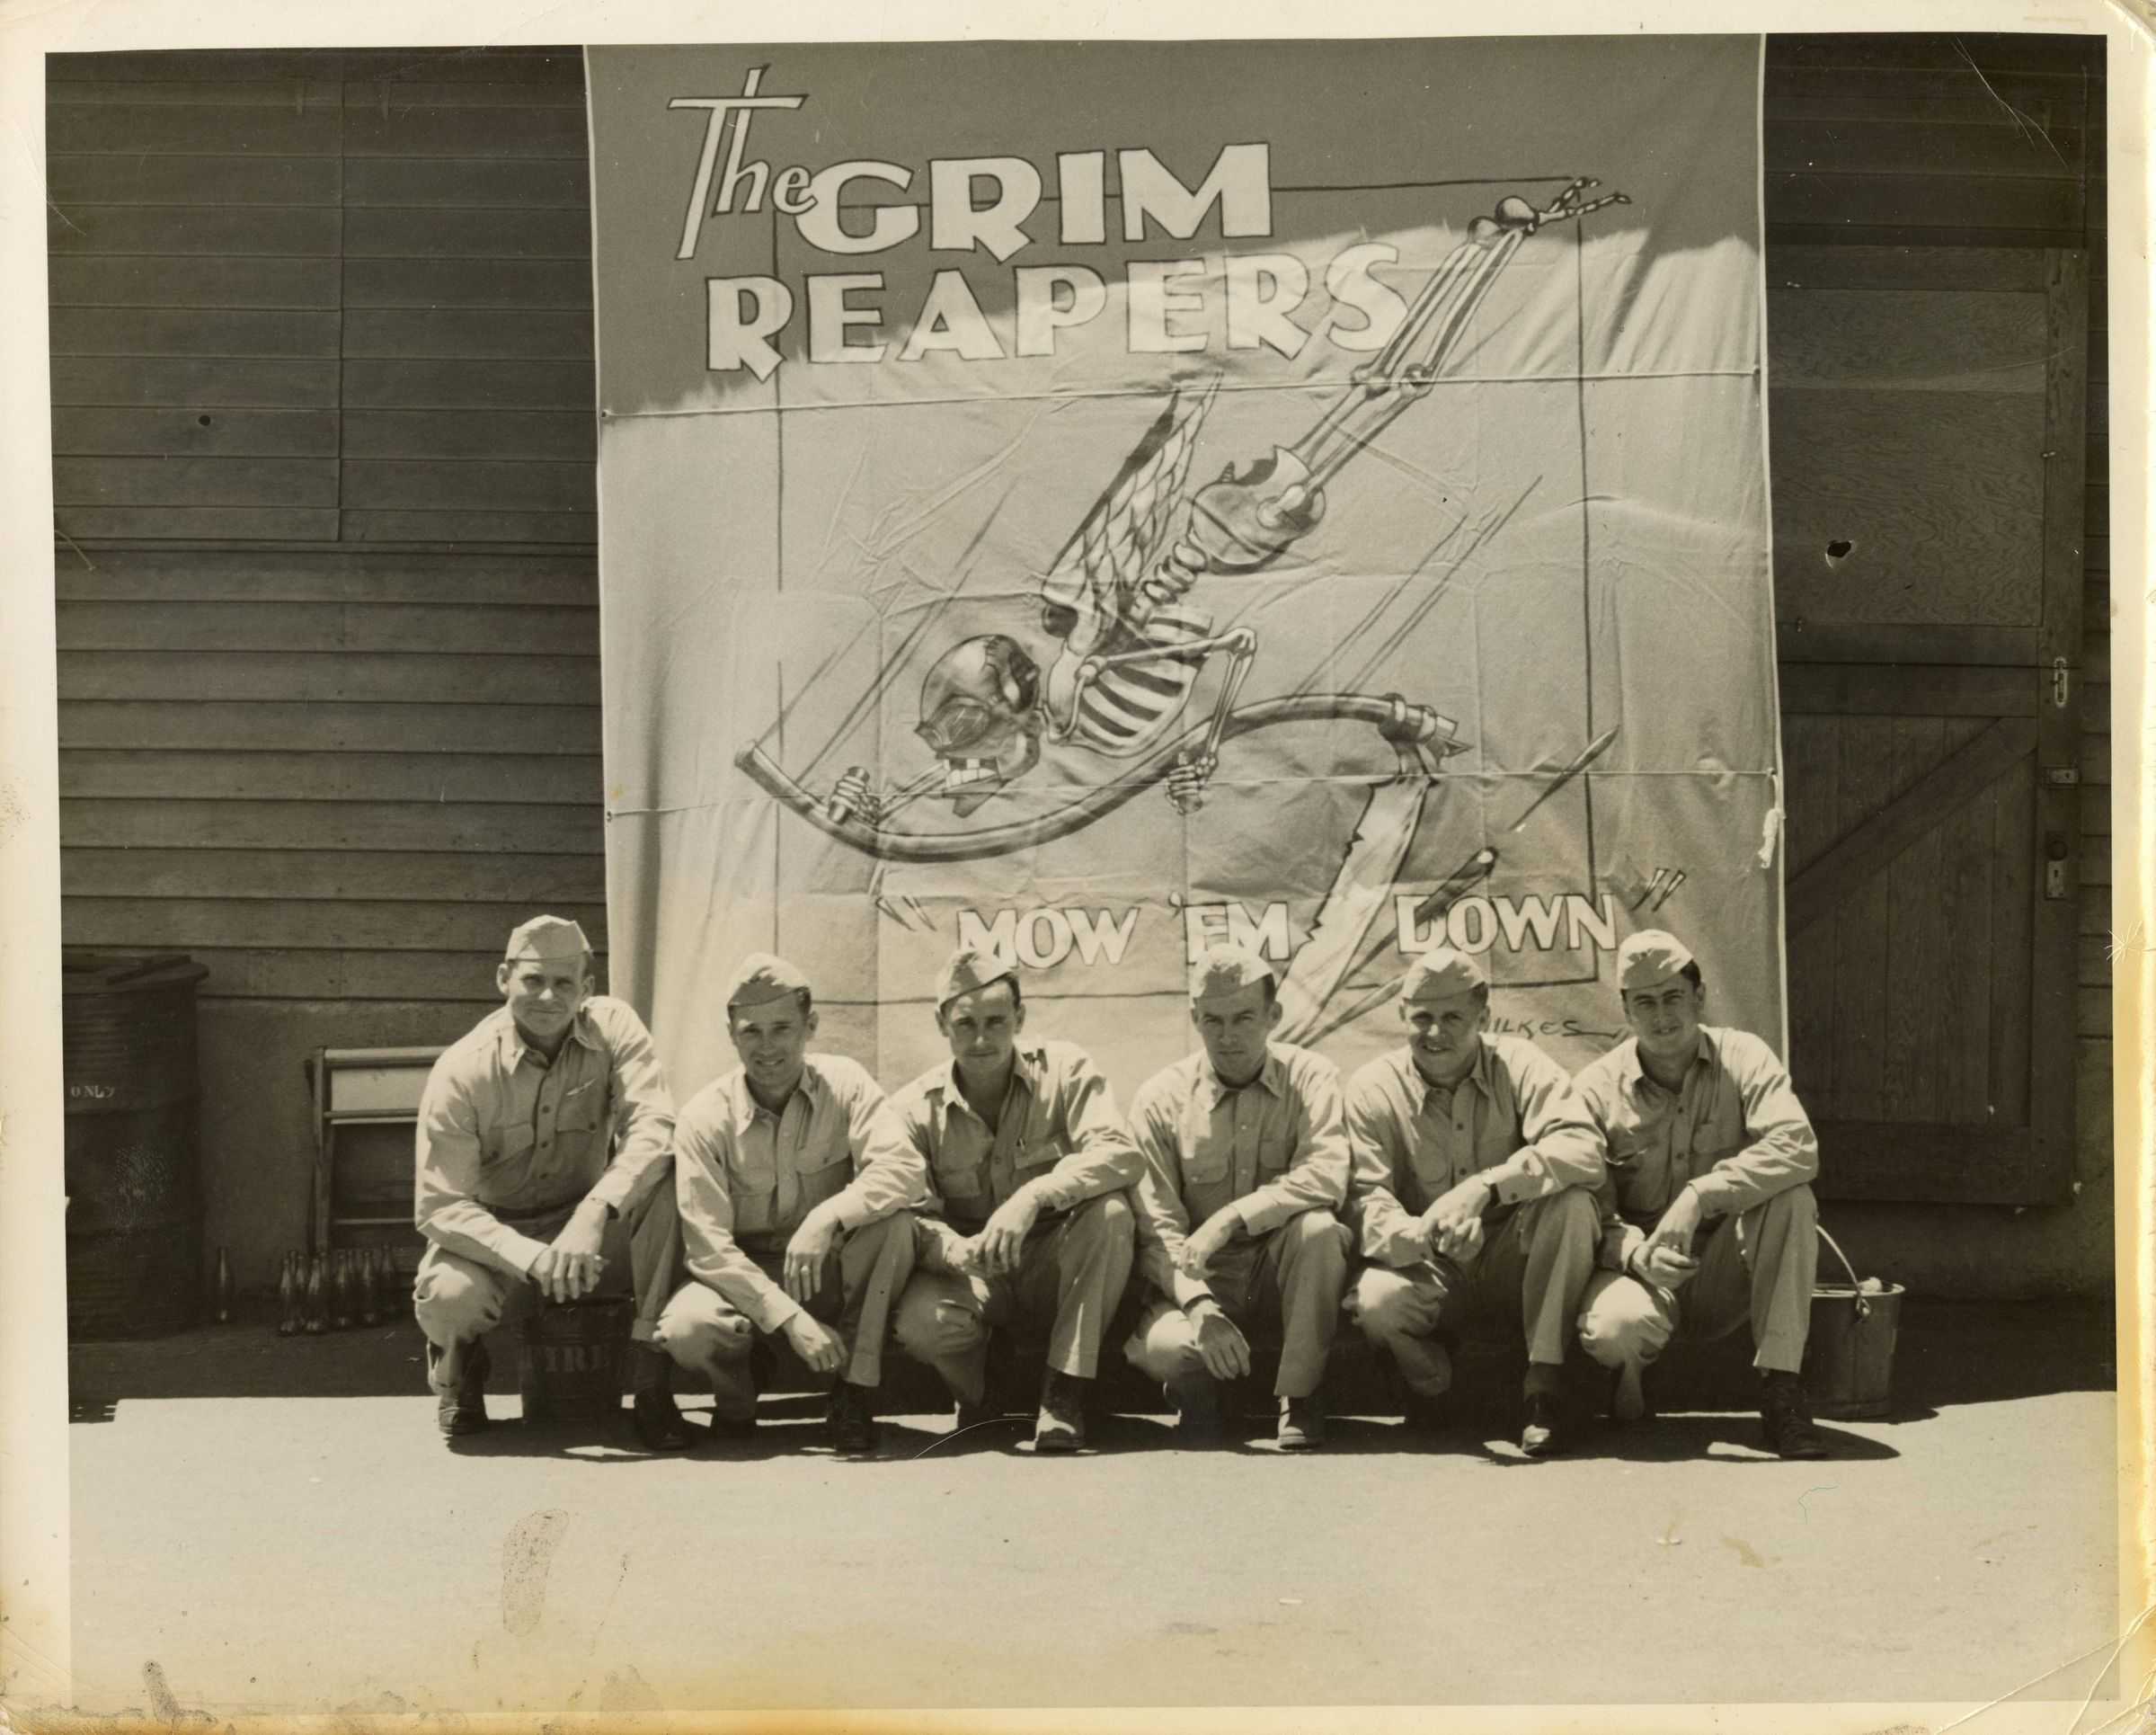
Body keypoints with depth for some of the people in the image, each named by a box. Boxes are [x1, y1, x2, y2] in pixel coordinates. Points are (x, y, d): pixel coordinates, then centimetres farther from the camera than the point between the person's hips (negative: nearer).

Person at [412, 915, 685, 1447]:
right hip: (499, 1238, -2)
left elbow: (654, 1129, -25)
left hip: (592, 1235, 2)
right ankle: (459, 1362, 6)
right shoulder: (462, 1071, -17)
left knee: (669, 1175, -28)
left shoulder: (613, 1027, -11)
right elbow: (439, 1206, -20)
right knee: (447, 1297, -35)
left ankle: (651, 1377, -22)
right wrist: (533, 1258, -37)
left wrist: (593, 1214, -42)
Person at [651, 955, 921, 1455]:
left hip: (829, 1274, 1)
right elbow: (707, 1247, -17)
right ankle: (736, 1396, 5)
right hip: (743, 1279, -1)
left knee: (892, 1221, -29)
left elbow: (904, 1169, -22)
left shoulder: (844, 1083, -8)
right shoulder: (705, 1119, -12)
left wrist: (826, 1218, -39)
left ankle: (855, 1395, -17)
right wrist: (789, 1319, -28)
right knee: (686, 1328, -33)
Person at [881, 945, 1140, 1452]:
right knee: (920, 1322, -33)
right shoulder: (914, 1109, -4)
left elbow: (1118, 1153, -21)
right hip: (974, 1278, 0)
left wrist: (1034, 1196, -37)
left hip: (1057, 1269, 0)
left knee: (1110, 1211, -31)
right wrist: (956, 1250, -38)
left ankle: (1065, 1392, -21)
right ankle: (979, 1401, 4)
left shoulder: (1063, 1069, -6)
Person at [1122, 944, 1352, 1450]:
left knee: (1317, 1227, -33)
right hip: (1204, 1280, -1)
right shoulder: (1161, 1098, -4)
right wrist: (1200, 1307, -25)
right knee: (1158, 1346, -34)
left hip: (1283, 1271, 1)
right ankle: (1198, 1390, 4)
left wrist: (1230, 1220, -30)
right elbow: (1158, 1229, -9)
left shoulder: (1309, 1076, -4)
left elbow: (1327, 1178, -21)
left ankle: (1299, 1398, -17)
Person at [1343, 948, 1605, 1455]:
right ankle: (1431, 1385, 3)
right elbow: (1367, 1204, -14)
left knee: (1571, 1200, -29)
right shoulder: (1373, 1089, -4)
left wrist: (1485, 1188, -38)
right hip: (1433, 1276, 0)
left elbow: (1584, 1150, -24)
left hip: (1513, 1262, 0)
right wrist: (1428, 1237, -38)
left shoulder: (1520, 1066, -6)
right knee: (1375, 1300, -33)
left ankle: (1545, 1385, -21)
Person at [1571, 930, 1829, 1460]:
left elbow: (1797, 1147, -21)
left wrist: (1698, 1197, -32)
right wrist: (1639, 1254, -30)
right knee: (1614, 1326, -36)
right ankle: (1627, 1375, 4)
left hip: (1722, 1278, 1)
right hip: (1642, 1274, -1)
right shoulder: (1597, 1089, -4)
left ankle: (1780, 1392, -24)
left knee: (1788, 1198, -28)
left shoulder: (1742, 1058, -3)